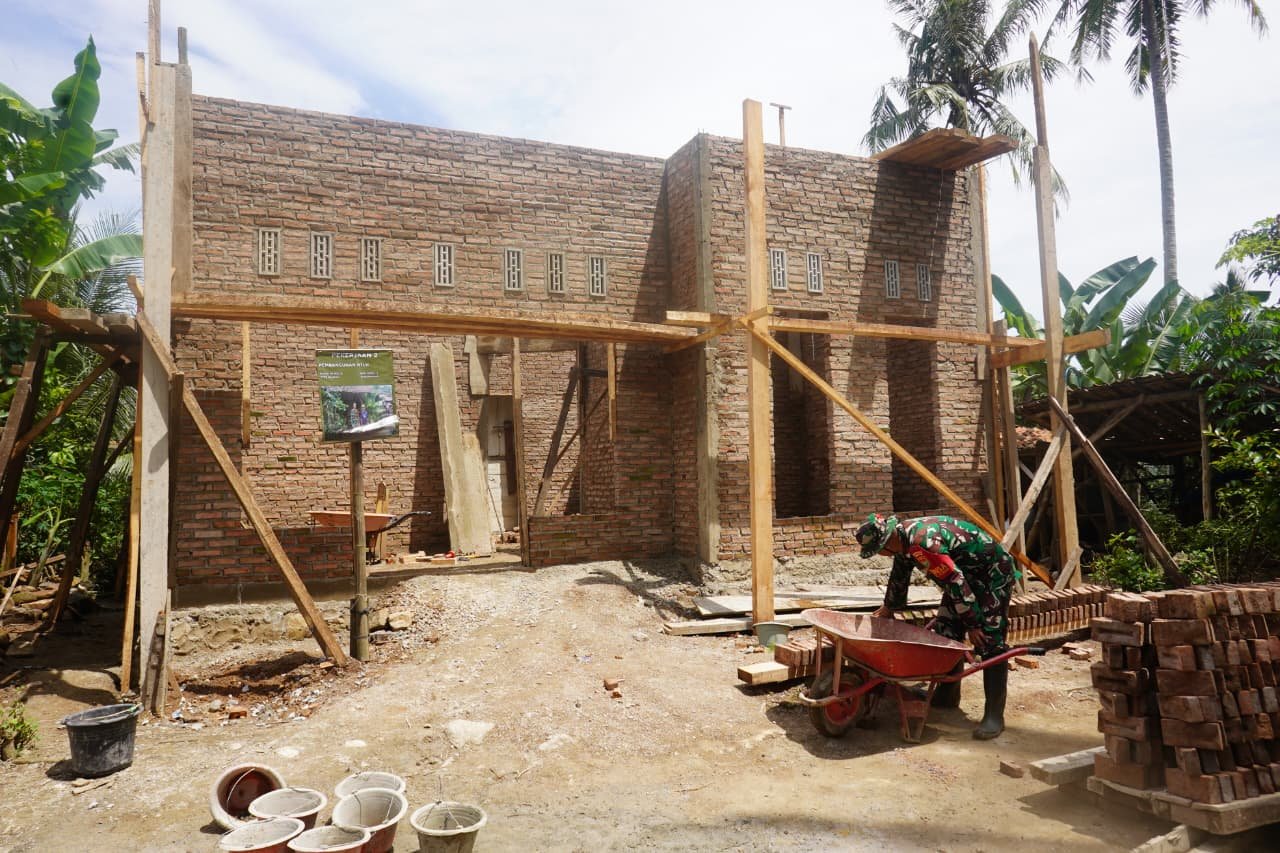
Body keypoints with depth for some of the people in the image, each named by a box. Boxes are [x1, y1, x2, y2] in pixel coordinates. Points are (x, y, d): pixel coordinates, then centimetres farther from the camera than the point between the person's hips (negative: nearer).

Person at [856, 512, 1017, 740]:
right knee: (946, 633, 10)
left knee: (989, 643, -13)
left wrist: (972, 624, -23)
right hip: (966, 574, 10)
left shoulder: (922, 543, -33)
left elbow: (955, 582, -31)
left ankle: (994, 716, -9)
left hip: (993, 574, -10)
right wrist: (889, 608, 31)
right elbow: (899, 575, 17)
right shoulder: (903, 537, -1)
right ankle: (947, 696, 23)